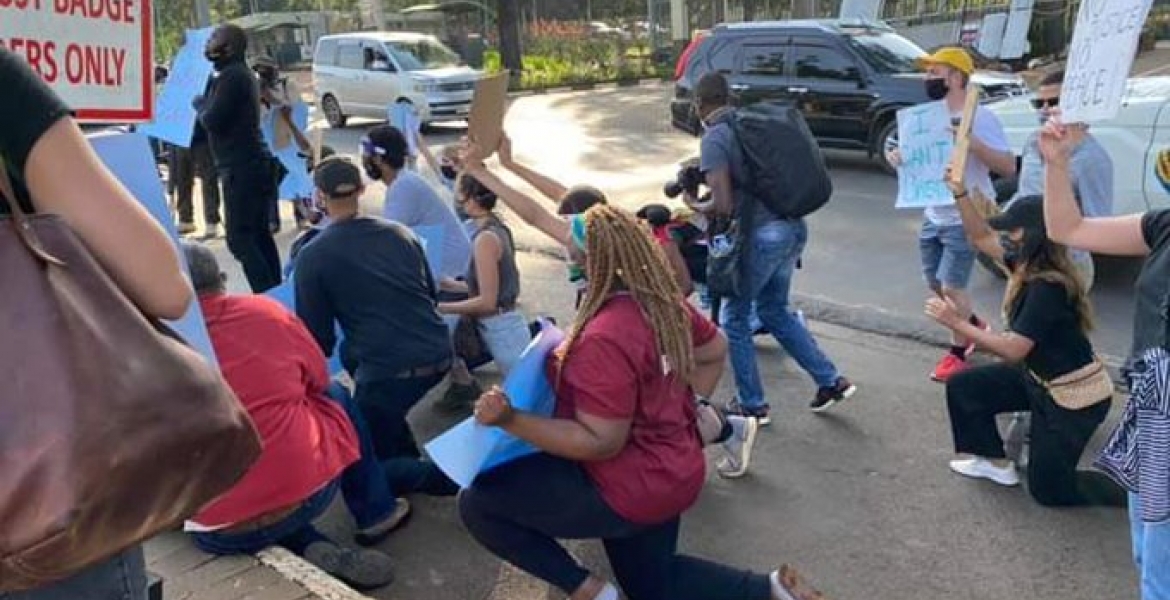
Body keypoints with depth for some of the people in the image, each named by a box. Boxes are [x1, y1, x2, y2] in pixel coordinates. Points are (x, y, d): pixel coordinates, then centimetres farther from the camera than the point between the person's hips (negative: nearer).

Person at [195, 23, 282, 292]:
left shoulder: (230, 76, -14)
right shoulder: (240, 73, 18)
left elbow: (212, 121, -18)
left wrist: (199, 102, 0)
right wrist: (206, 104, 10)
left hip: (241, 168, -10)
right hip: (253, 164, 10)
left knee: (239, 238, -10)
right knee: (259, 234, 12)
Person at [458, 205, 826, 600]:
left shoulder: (604, 338, -30)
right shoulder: (664, 301, -3)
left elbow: (601, 443, -29)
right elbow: (716, 351, 12)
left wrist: (510, 420, -32)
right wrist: (689, 406, 16)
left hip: (630, 488, -9)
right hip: (670, 474, 9)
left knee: (476, 502, -6)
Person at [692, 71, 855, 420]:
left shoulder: (714, 139, -11)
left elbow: (723, 206, -19)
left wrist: (694, 205, 2)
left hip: (761, 235, -7)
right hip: (794, 227, 7)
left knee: (735, 319, 13)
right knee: (775, 311, 25)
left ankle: (752, 405, 22)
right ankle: (831, 381, 25)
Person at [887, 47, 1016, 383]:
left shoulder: (981, 118, -15)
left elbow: (1009, 167, -19)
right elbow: (914, 151, 11)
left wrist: (972, 143, -32)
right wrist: (896, 155, -13)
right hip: (933, 218, 7)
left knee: (951, 287, -7)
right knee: (935, 285, 15)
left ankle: (957, 353, 14)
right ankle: (975, 326, 41)